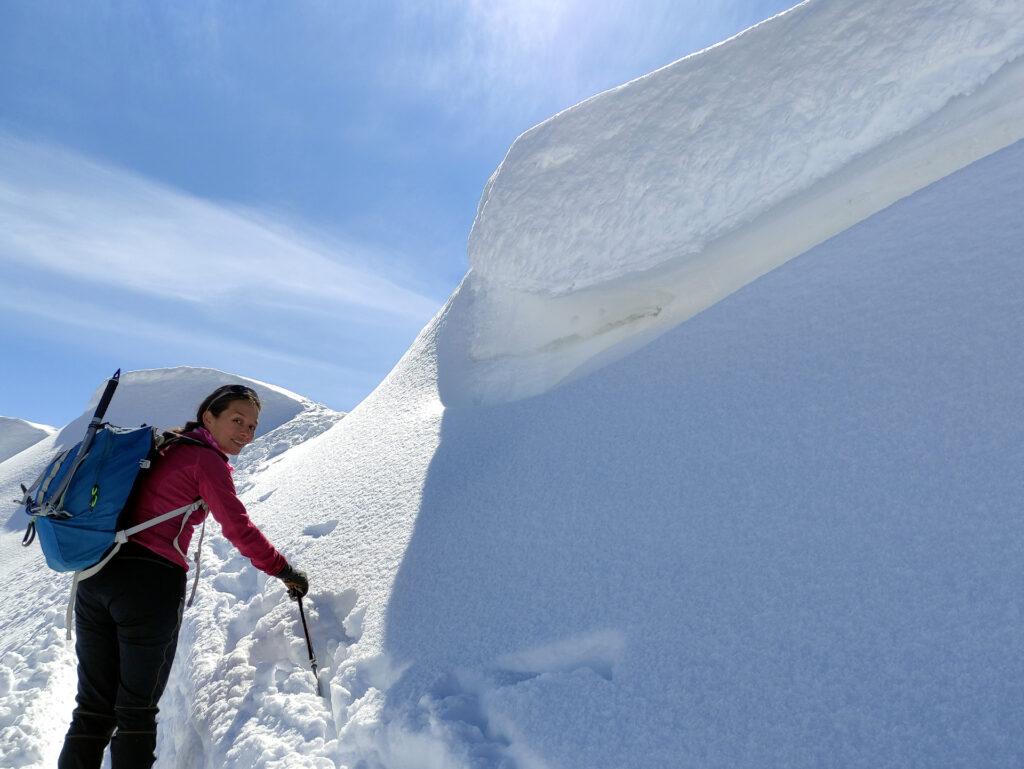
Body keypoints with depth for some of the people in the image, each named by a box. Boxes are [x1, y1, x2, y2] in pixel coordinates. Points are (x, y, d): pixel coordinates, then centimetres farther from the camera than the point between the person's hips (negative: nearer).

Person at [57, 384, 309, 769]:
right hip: (151, 583, -7)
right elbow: (238, 528, -13)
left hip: (95, 575, 7)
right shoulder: (207, 459, -7)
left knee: (94, 706, 14)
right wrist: (284, 571, -4)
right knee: (137, 710, 6)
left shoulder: (163, 446, 17)